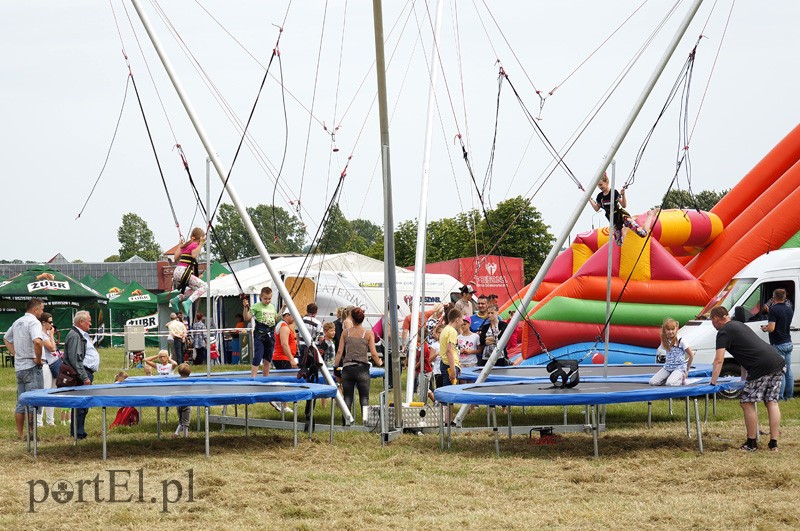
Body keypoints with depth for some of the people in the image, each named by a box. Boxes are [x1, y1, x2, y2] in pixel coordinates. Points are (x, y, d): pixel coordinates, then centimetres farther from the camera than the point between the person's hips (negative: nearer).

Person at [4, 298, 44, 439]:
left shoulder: (17, 322, 12)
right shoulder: (34, 322, -14)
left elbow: (6, 339, 27)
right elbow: (37, 341, -32)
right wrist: (38, 359, -19)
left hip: (19, 368, 8)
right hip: (32, 368, -8)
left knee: (21, 403, 12)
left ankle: (20, 434, 16)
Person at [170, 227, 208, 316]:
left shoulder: (185, 245, 20)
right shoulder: (194, 244, -3)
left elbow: (175, 258, 23)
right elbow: (194, 255, -24)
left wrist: (180, 244, 31)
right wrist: (201, 244, -18)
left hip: (177, 272, 9)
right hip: (183, 272, -9)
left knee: (194, 288, 26)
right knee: (204, 286, -13)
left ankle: (177, 299, 11)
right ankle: (188, 302, -28)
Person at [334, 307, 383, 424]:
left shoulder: (346, 332, 2)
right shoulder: (368, 333, -3)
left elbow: (339, 352, 1)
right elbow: (373, 354, -4)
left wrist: (335, 365, 12)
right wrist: (379, 363, 14)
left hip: (347, 369, 2)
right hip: (362, 369, -2)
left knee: (347, 397, 8)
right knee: (364, 397, 6)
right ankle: (365, 419, -3)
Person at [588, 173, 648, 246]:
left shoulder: (614, 192, -12)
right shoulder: (600, 196, 3)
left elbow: (624, 205, -13)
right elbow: (596, 209, 16)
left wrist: (623, 195, -28)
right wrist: (589, 199, 11)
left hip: (621, 215, -6)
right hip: (613, 220, 6)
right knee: (618, 242, 1)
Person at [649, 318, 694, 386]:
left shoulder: (681, 341, -12)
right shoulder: (665, 342, 2)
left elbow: (691, 355, -6)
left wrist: (686, 370, 0)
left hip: (679, 368, -5)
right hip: (668, 367, 5)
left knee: (670, 383, -32)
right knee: (652, 382, -13)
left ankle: (680, 379, 0)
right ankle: (670, 377, 7)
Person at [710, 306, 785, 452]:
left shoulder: (723, 333, 0)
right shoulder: (739, 325, 28)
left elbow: (719, 360, -8)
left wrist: (713, 382, -2)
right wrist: (744, 377, 39)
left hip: (762, 367, -9)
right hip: (778, 362, 9)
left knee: (747, 403, 3)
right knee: (772, 402, 12)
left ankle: (751, 444, 8)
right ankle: (773, 444, 13)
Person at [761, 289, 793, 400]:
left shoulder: (774, 310, -15)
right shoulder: (789, 309, 10)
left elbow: (771, 328, -21)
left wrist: (765, 328, -1)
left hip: (778, 345, -8)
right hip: (788, 343, 8)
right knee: (788, 371, 13)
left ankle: (779, 396, -6)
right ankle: (789, 395, 18)